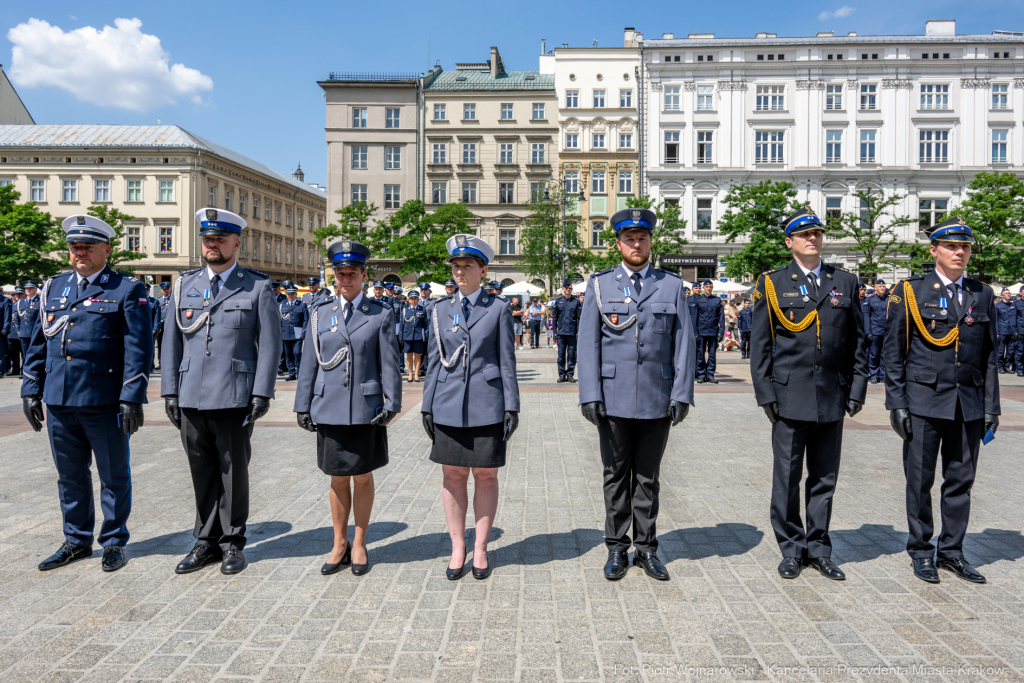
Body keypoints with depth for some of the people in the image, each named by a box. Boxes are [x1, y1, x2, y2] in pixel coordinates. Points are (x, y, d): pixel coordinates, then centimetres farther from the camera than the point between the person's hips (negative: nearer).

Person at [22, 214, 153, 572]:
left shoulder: (127, 290, -4)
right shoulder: (54, 287, 13)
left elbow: (138, 348, -9)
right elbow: (38, 342, 16)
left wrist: (132, 398, -15)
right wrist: (31, 389, 10)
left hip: (105, 403, -5)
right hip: (59, 401, 5)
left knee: (113, 476, 7)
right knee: (70, 476, 16)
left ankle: (114, 542, 22)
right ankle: (77, 541, 31)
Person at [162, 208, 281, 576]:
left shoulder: (257, 287, 0)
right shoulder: (185, 285, 11)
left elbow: (270, 344, -3)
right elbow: (172, 340, 12)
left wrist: (262, 393, -10)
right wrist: (170, 391, 7)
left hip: (234, 398, -3)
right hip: (191, 397, 4)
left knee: (233, 472, 6)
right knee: (202, 473, 12)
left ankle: (232, 542, 21)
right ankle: (206, 541, 25)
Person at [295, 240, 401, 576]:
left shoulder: (381, 313, 0)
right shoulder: (320, 311, 6)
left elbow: (389, 363, -1)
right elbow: (309, 362, 7)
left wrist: (391, 404, -7)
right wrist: (303, 405, 5)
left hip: (366, 409, -2)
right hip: (329, 408, 2)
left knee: (363, 476, 8)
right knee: (338, 478, 11)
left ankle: (359, 544, 24)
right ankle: (339, 544, 26)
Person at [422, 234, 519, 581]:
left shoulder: (498, 308, 1)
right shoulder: (441, 309, 8)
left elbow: (507, 360, 0)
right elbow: (434, 361, 10)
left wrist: (512, 407, -4)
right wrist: (427, 406, 7)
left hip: (487, 406, -2)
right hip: (449, 405, 2)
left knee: (485, 476, 6)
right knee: (453, 475, 7)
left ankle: (480, 548, 20)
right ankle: (457, 548, 21)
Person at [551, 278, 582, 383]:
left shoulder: (576, 301, 5)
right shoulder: (558, 301, 7)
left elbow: (579, 317, 4)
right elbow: (554, 317, 10)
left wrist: (578, 332, -3)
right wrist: (554, 330, 4)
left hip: (572, 333, -1)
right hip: (561, 332, 1)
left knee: (572, 354, 2)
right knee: (561, 354, 3)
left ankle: (570, 374, 10)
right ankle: (562, 375, 10)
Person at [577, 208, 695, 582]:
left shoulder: (672, 285, 6)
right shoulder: (599, 285, 5)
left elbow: (683, 341, 3)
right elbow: (588, 342, 0)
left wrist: (682, 393, -4)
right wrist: (589, 394, -7)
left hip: (657, 401, 1)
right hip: (613, 400, 0)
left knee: (648, 477, 11)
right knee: (616, 477, 9)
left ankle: (647, 549, 23)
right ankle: (617, 550, 21)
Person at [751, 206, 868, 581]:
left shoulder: (845, 282, 10)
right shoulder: (771, 283, 2)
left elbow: (857, 341, 11)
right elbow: (759, 344, 1)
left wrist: (857, 389, 5)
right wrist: (766, 393, -5)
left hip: (832, 399, 3)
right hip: (789, 398, -2)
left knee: (824, 479, 11)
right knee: (787, 478, 5)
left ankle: (819, 549, 24)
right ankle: (792, 549, 20)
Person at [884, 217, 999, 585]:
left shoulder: (983, 295, 9)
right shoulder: (909, 292, -1)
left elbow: (989, 356, 11)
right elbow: (893, 353, -2)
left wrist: (991, 404, 6)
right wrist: (896, 403, -7)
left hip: (968, 404, 3)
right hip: (924, 401, -3)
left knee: (961, 480, 10)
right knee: (920, 480, 5)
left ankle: (952, 551, 24)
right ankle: (921, 552, 20)